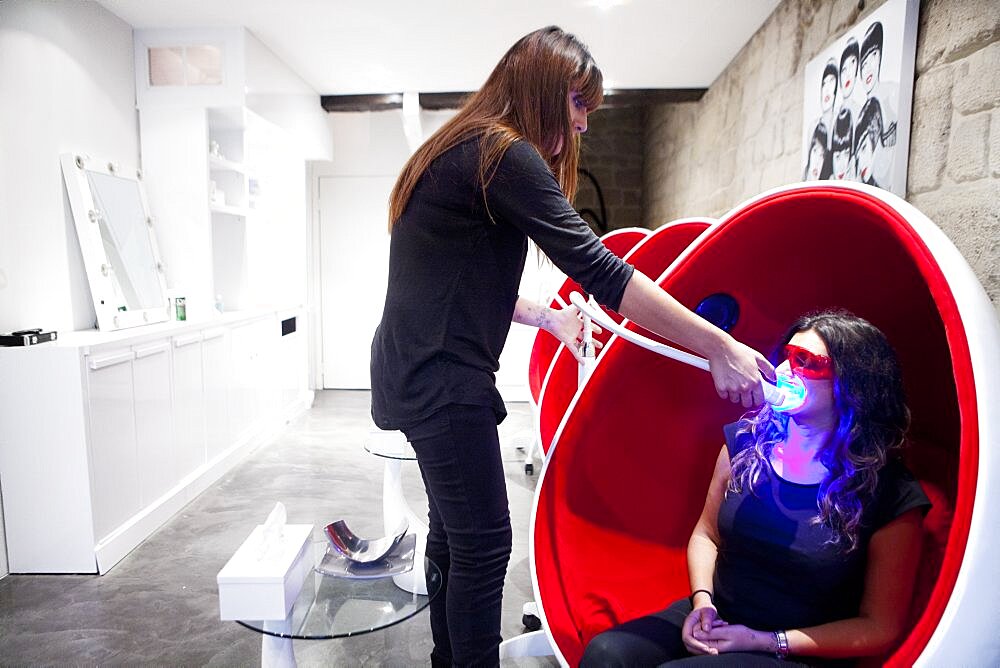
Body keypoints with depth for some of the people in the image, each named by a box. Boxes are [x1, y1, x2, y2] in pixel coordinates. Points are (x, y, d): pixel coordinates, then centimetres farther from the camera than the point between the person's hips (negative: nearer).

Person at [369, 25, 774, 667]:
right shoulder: (504, 155, -15)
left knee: (454, 530, 19)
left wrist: (549, 316, 18)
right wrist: (720, 347, -19)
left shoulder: (461, 151, 16)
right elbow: (598, 269, -22)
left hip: (418, 370, 10)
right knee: (484, 543, 0)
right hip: (443, 378, -10)